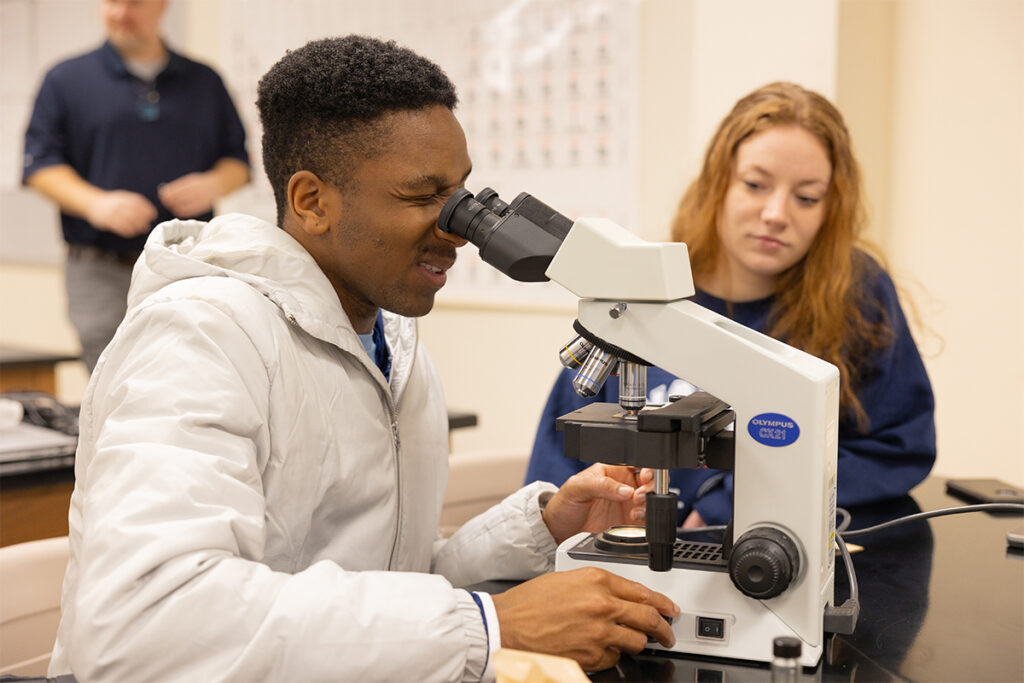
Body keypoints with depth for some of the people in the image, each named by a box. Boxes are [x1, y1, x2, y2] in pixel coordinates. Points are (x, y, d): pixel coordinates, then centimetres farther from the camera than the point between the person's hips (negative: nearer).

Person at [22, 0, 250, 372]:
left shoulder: (205, 82, 14)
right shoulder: (66, 79, 8)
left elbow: (238, 160, 15)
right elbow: (40, 164, 3)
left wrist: (213, 185, -8)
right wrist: (95, 203, -14)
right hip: (101, 272, -1)